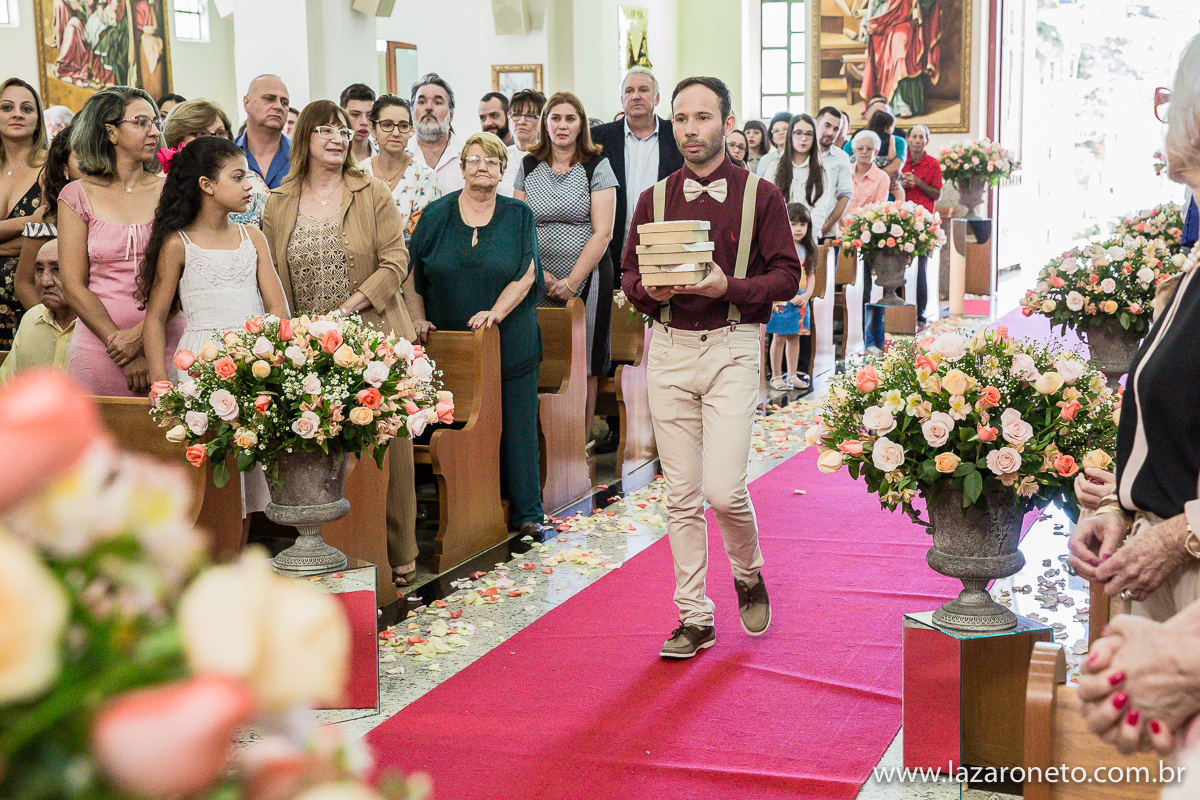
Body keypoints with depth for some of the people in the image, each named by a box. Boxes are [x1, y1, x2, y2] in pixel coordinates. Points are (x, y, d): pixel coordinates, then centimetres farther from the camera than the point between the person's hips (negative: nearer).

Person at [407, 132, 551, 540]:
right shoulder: (437, 215, 6)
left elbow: (526, 274, -4)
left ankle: (527, 512, 7)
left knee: (515, 425, 0)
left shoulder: (519, 216, 4)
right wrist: (419, 319, -3)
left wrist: (497, 311, -17)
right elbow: (412, 275, 8)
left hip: (510, 342, -1)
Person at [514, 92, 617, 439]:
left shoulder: (597, 167, 0)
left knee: (584, 364, 0)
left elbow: (602, 232, -6)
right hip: (537, 281, 3)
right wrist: (539, 272, -5)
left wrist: (571, 282, -11)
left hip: (586, 279, -2)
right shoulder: (529, 166, 10)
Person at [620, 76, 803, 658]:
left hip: (732, 348, -3)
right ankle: (695, 618, 14)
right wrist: (651, 291, -9)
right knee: (681, 495, 4)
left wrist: (727, 286, -17)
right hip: (669, 350, 3)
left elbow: (787, 277, -1)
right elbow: (628, 276, 14)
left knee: (724, 489, -12)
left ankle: (749, 573, 20)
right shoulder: (654, 199, 11)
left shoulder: (760, 195, 2)